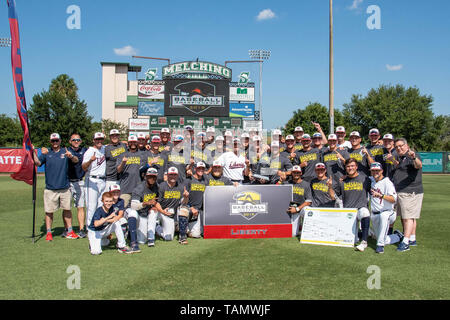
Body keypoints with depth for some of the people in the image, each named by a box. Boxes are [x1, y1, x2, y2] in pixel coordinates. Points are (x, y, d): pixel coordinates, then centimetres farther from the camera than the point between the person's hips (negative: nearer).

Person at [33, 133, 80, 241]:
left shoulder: (65, 152, 6)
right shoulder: (46, 153, 8)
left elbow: (76, 160, -9)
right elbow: (38, 163, -6)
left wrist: (71, 156, -32)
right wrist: (33, 153, -23)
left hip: (65, 187, 0)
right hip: (50, 188, 0)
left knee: (67, 209, 7)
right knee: (49, 211, 2)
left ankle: (69, 231, 16)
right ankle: (48, 233, 12)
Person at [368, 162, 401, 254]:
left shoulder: (387, 182, -12)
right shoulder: (371, 180, 7)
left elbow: (393, 199, -25)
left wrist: (380, 195, -41)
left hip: (387, 213, -6)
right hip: (374, 215, 6)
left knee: (383, 216, -42)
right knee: (385, 240, 4)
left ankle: (380, 245, -35)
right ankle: (399, 236, 35)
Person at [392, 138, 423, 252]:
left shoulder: (413, 156, -12)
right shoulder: (401, 158, 18)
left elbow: (419, 165, -33)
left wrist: (414, 158, -55)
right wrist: (392, 160, 18)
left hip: (410, 192, -10)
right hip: (401, 192, 10)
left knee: (408, 217, -11)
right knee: (408, 217, 15)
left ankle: (405, 242, -14)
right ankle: (412, 239, 23)